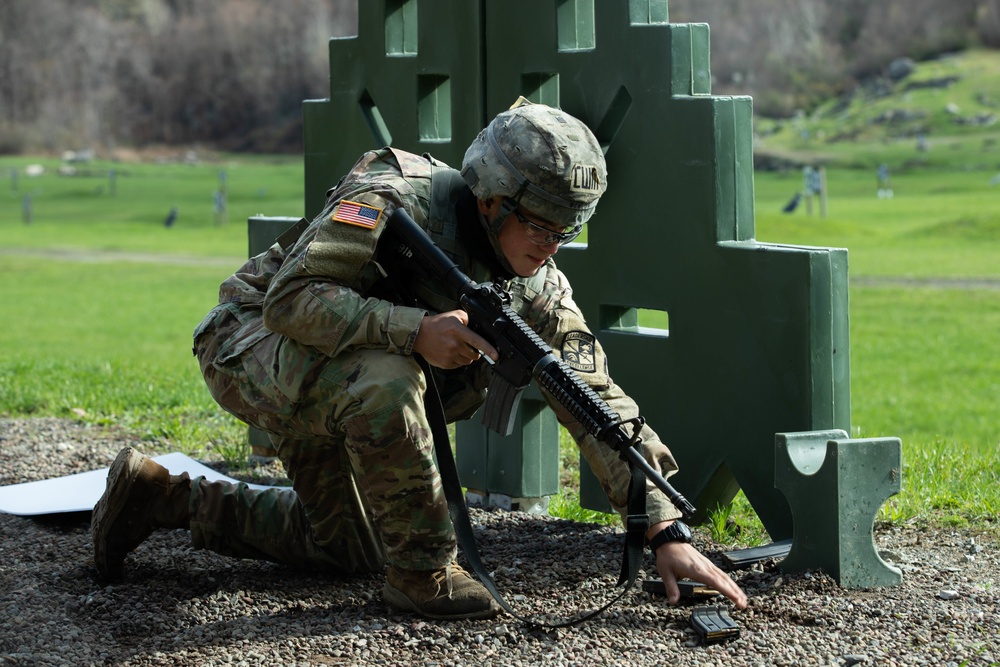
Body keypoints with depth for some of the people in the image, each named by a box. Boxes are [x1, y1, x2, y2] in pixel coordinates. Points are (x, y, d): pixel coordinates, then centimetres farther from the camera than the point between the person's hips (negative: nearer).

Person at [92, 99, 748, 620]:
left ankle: (167, 495, 29)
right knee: (383, 381, -38)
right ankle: (424, 572, -19)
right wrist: (416, 330, -47)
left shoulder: (536, 287, -11)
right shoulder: (397, 204, -30)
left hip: (325, 388, 8)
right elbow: (289, 299, -35)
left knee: (348, 545, 19)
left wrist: (669, 531, -21)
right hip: (251, 340, -8)